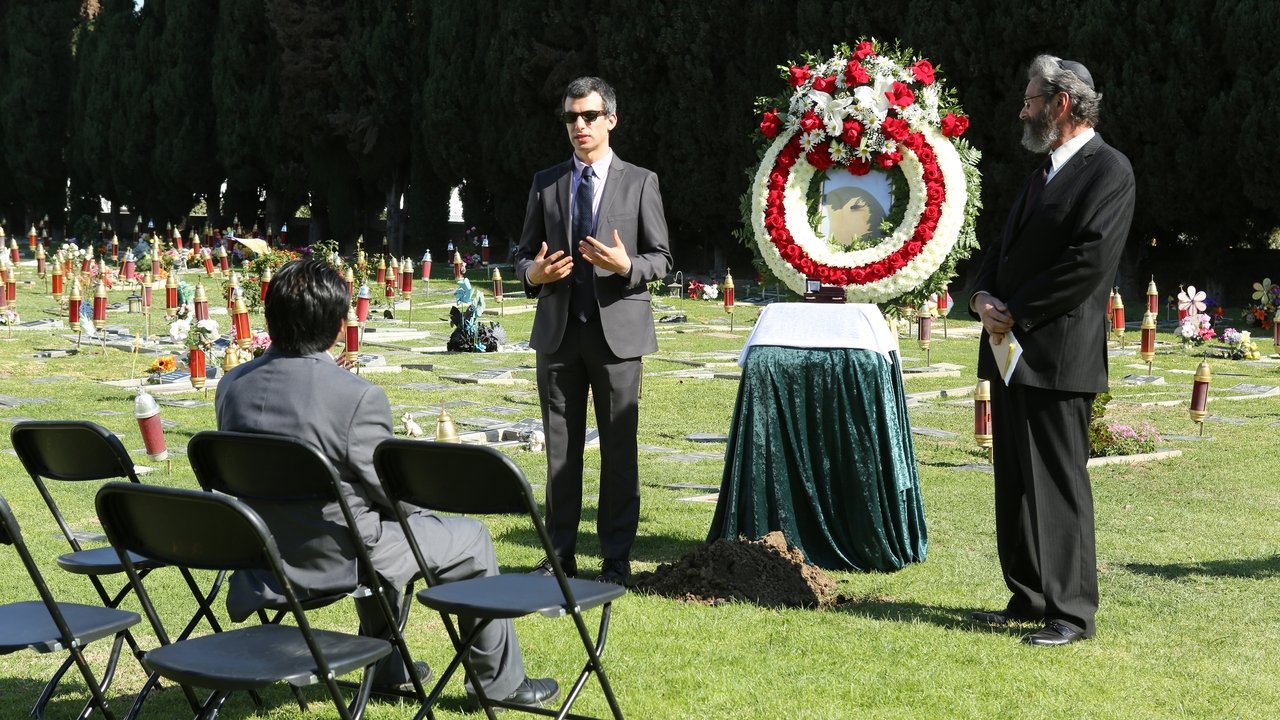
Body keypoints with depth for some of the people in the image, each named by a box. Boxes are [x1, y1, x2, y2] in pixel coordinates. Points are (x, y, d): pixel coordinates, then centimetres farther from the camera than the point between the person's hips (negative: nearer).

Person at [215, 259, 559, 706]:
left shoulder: (232, 386, -5)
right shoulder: (358, 397, -25)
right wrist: (422, 507, 10)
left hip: (264, 558, 7)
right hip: (338, 562, -7)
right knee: (470, 538, 15)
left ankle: (388, 668, 46)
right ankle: (501, 679, 27)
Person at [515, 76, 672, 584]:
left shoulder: (639, 183, 4)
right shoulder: (545, 183, 11)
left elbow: (661, 258, 3)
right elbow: (523, 255, 14)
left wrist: (627, 266, -18)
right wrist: (534, 273, -9)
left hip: (617, 329, -2)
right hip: (558, 331, 3)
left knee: (619, 448, 1)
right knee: (560, 447, 7)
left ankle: (616, 557, 9)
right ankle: (559, 554, 15)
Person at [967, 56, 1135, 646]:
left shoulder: (1108, 170, -9)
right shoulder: (1044, 174, 20)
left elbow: (1089, 261, -19)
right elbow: (1006, 247, 20)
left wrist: (1015, 312, -15)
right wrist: (983, 295, -1)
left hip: (1056, 356, -9)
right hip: (1012, 353, 9)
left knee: (1059, 483, -6)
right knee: (1016, 484, 13)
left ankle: (1072, 612, 0)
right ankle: (1029, 599, 22)